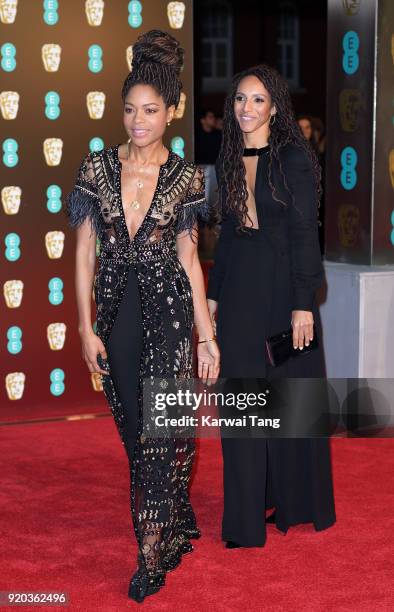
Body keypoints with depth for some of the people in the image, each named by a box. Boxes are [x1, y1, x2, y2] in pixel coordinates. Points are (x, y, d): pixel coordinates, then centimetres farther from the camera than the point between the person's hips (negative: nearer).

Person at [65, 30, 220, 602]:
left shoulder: (186, 176, -1)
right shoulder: (97, 167, 0)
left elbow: (188, 257, 3)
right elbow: (84, 251, 2)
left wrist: (207, 334, 2)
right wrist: (85, 327, -2)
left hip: (168, 308, -2)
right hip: (115, 310, 3)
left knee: (161, 427, -8)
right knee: (135, 429, 10)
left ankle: (151, 551, -2)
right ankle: (175, 526, 29)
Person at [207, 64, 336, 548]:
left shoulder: (294, 158, -8)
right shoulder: (229, 160, 10)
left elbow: (305, 234, -11)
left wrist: (304, 304, -16)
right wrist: (213, 294, 12)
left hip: (283, 287, -5)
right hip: (239, 291, 5)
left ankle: (299, 503, 22)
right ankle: (247, 516, 16)